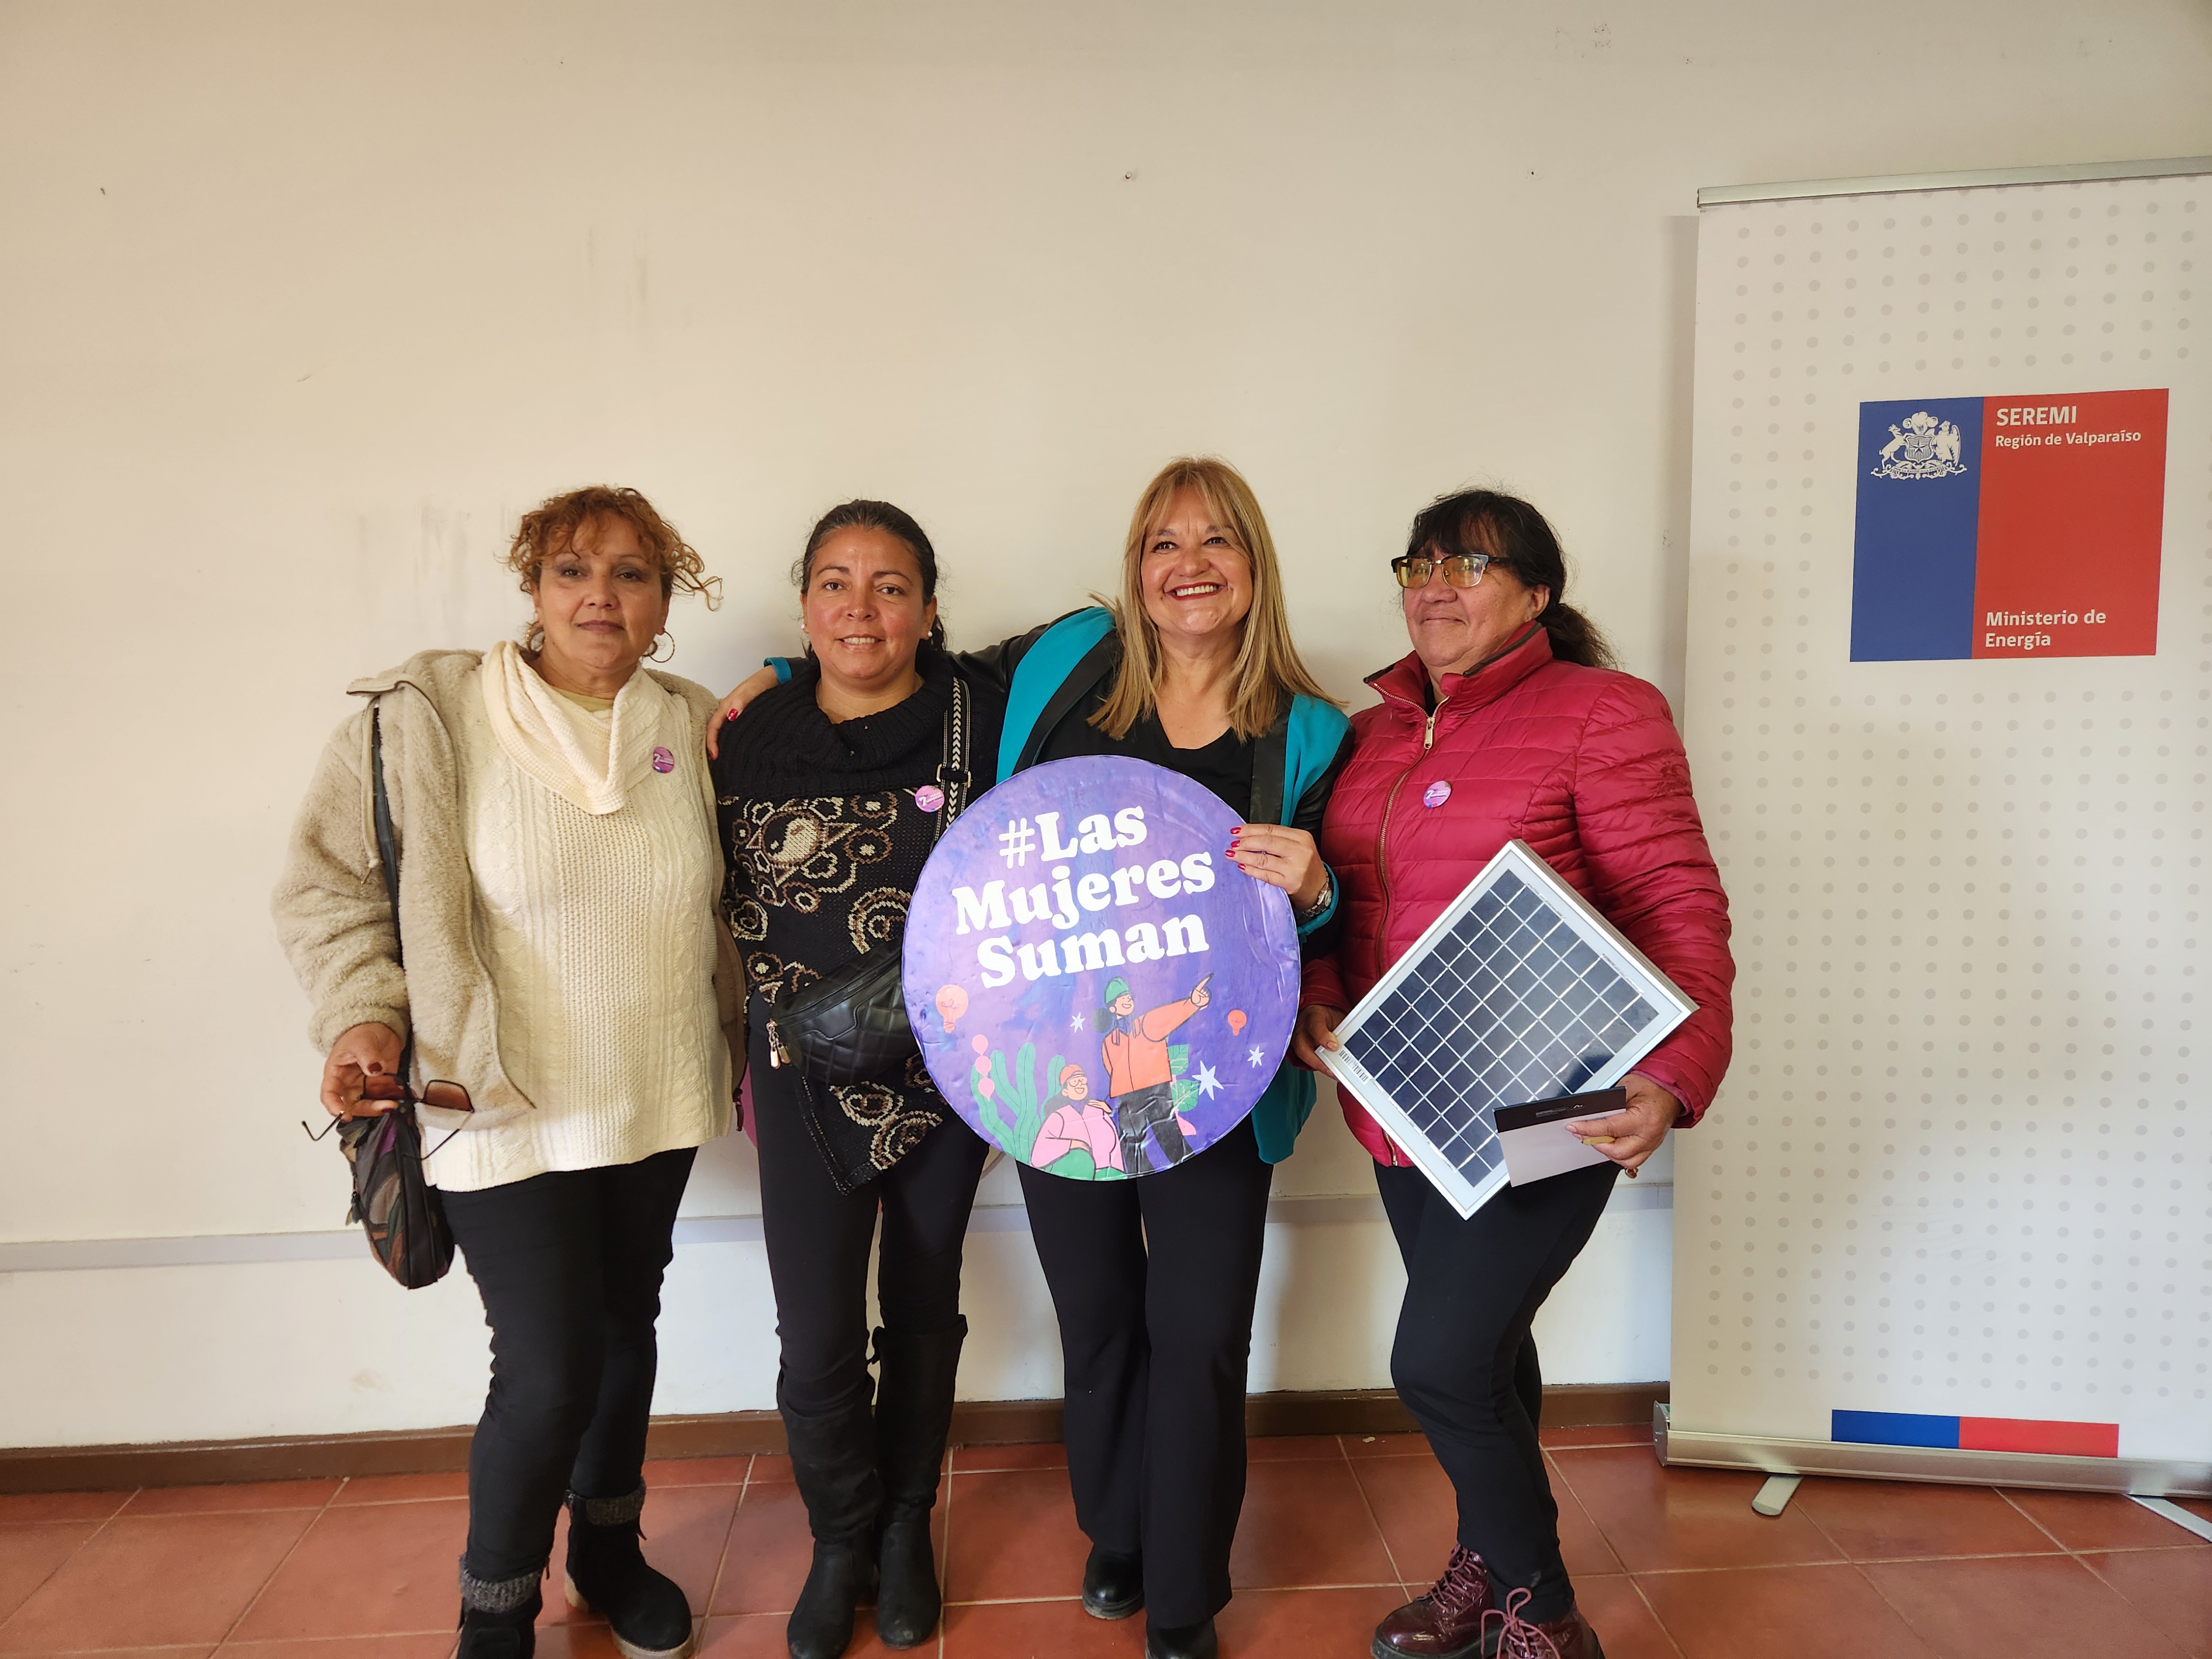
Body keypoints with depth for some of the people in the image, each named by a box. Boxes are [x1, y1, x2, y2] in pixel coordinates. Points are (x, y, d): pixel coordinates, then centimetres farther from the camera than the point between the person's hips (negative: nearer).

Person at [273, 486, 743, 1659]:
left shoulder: (696, 725, 3)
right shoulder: (426, 718, -10)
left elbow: (734, 901, 14)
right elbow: (330, 884, -4)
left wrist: (755, 1034, 12)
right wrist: (366, 1015, -16)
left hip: (658, 1104, 5)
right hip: (505, 1111, -4)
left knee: (626, 1330, 19)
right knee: (548, 1372, -3)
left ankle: (607, 1551, 44)